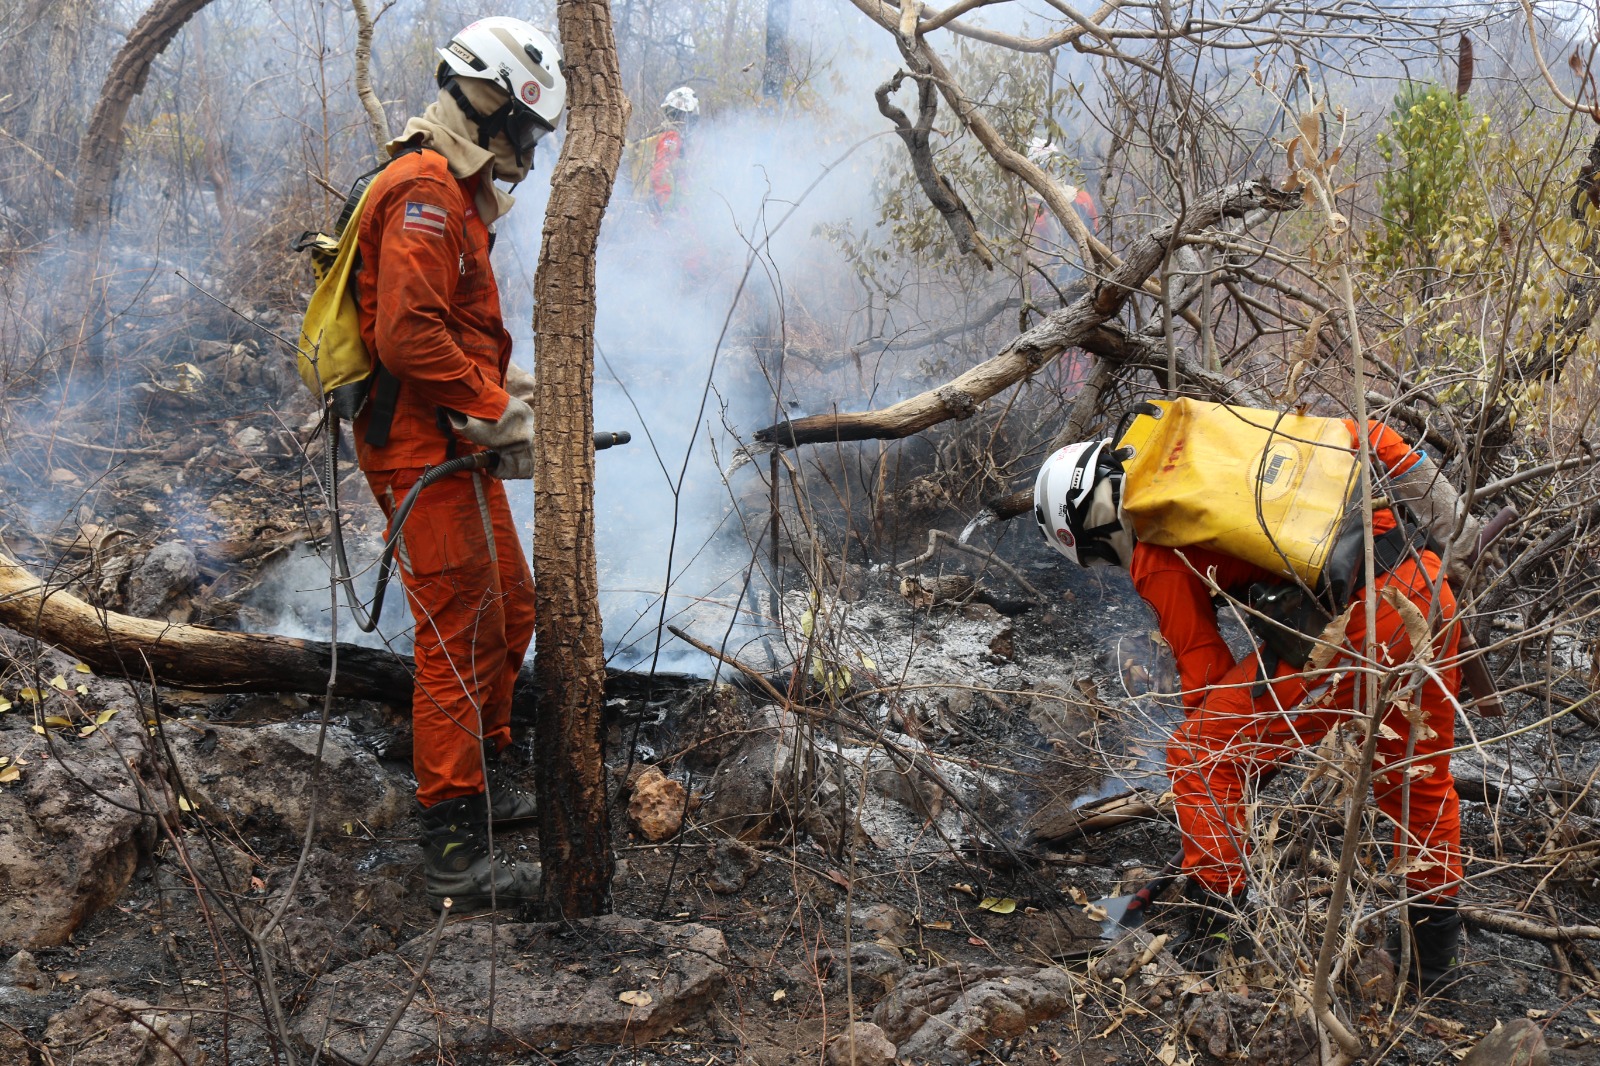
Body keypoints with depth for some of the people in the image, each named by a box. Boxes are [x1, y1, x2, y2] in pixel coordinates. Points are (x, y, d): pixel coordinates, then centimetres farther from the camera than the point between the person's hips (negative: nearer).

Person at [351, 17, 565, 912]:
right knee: (463, 639, -8)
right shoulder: (424, 191, -16)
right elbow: (407, 334, -26)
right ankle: (456, 854, 0)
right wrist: (496, 412, -18)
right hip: (424, 453, -11)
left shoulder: (459, 193, 19)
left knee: (511, 615, 19)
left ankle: (485, 779, 34)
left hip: (460, 452, 11)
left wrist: (513, 386, 11)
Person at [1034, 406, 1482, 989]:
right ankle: (1435, 952, 41)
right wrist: (1449, 523, 25)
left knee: (1197, 760, 8)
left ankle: (1216, 935, 11)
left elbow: (1206, 674, 7)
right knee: (1420, 778, 27)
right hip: (1427, 591, 8)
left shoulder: (1157, 556, 4)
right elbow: (1367, 438, 20)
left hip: (1346, 629, -8)